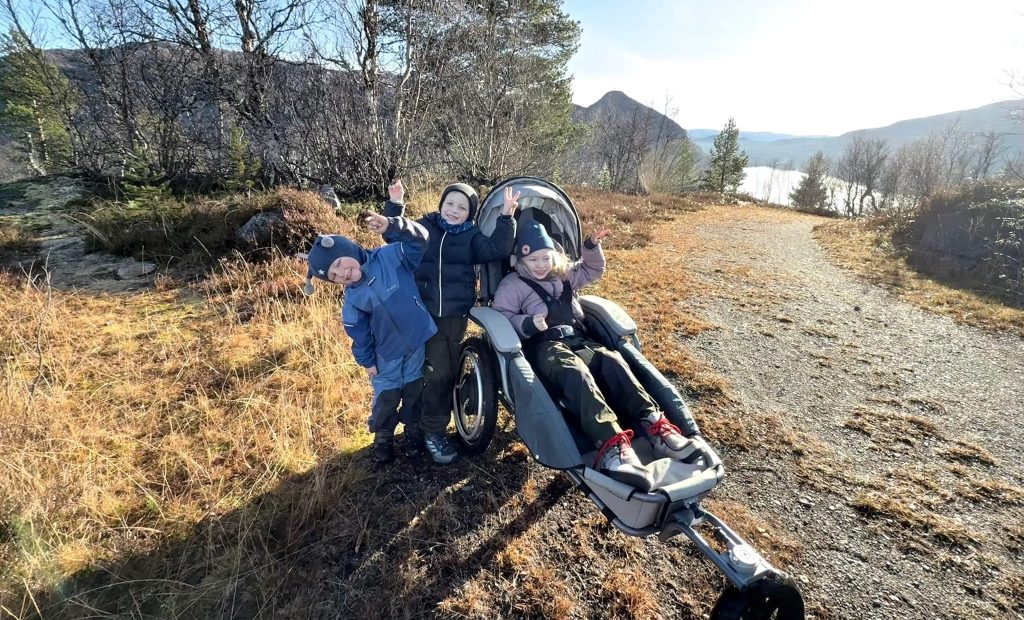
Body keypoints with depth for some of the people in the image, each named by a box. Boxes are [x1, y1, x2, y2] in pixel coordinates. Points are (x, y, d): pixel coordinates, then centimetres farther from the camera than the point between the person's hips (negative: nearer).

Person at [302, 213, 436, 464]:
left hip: (417, 342, -1)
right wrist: (366, 361, 5)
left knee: (414, 392, 16)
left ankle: (413, 432, 40)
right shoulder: (352, 298, -9)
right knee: (386, 398, 12)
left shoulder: (390, 257, -16)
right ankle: (382, 438, 38)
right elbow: (357, 331, 1)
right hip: (387, 353, 1)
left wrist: (391, 226, -38)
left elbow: (419, 240, -24)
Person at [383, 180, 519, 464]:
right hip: (426, 314, -2)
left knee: (450, 372, 13)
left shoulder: (472, 236, 4)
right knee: (437, 372, -5)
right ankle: (433, 432, 11)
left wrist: (506, 217, -20)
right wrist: (395, 205, -2)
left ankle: (434, 420, 33)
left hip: (456, 316, 2)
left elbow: (496, 250, -10)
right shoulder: (425, 226, 6)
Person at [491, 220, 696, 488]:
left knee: (611, 360, -30)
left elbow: (593, 269, 38)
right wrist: (526, 325, -15)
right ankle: (610, 441, -61)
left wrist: (592, 247, 18)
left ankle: (652, 423, -43)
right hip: (543, 345, -5)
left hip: (576, 339, 6)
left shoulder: (565, 275, 25)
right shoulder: (512, 285, 10)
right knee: (575, 371, -40)